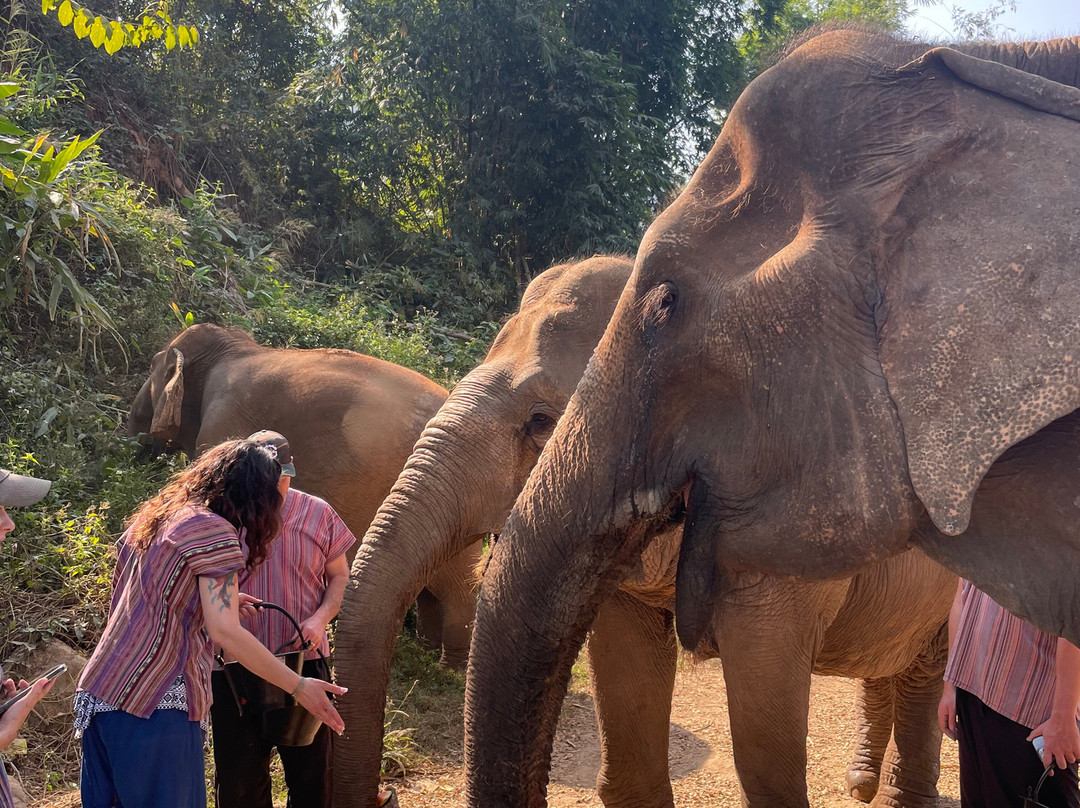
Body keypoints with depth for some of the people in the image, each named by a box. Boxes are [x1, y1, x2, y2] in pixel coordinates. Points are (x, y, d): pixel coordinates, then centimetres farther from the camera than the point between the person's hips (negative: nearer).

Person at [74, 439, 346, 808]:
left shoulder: (151, 518, 14)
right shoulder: (214, 531, -12)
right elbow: (224, 632, -18)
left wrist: (222, 599, 29)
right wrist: (298, 686, -12)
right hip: (152, 707, -9)